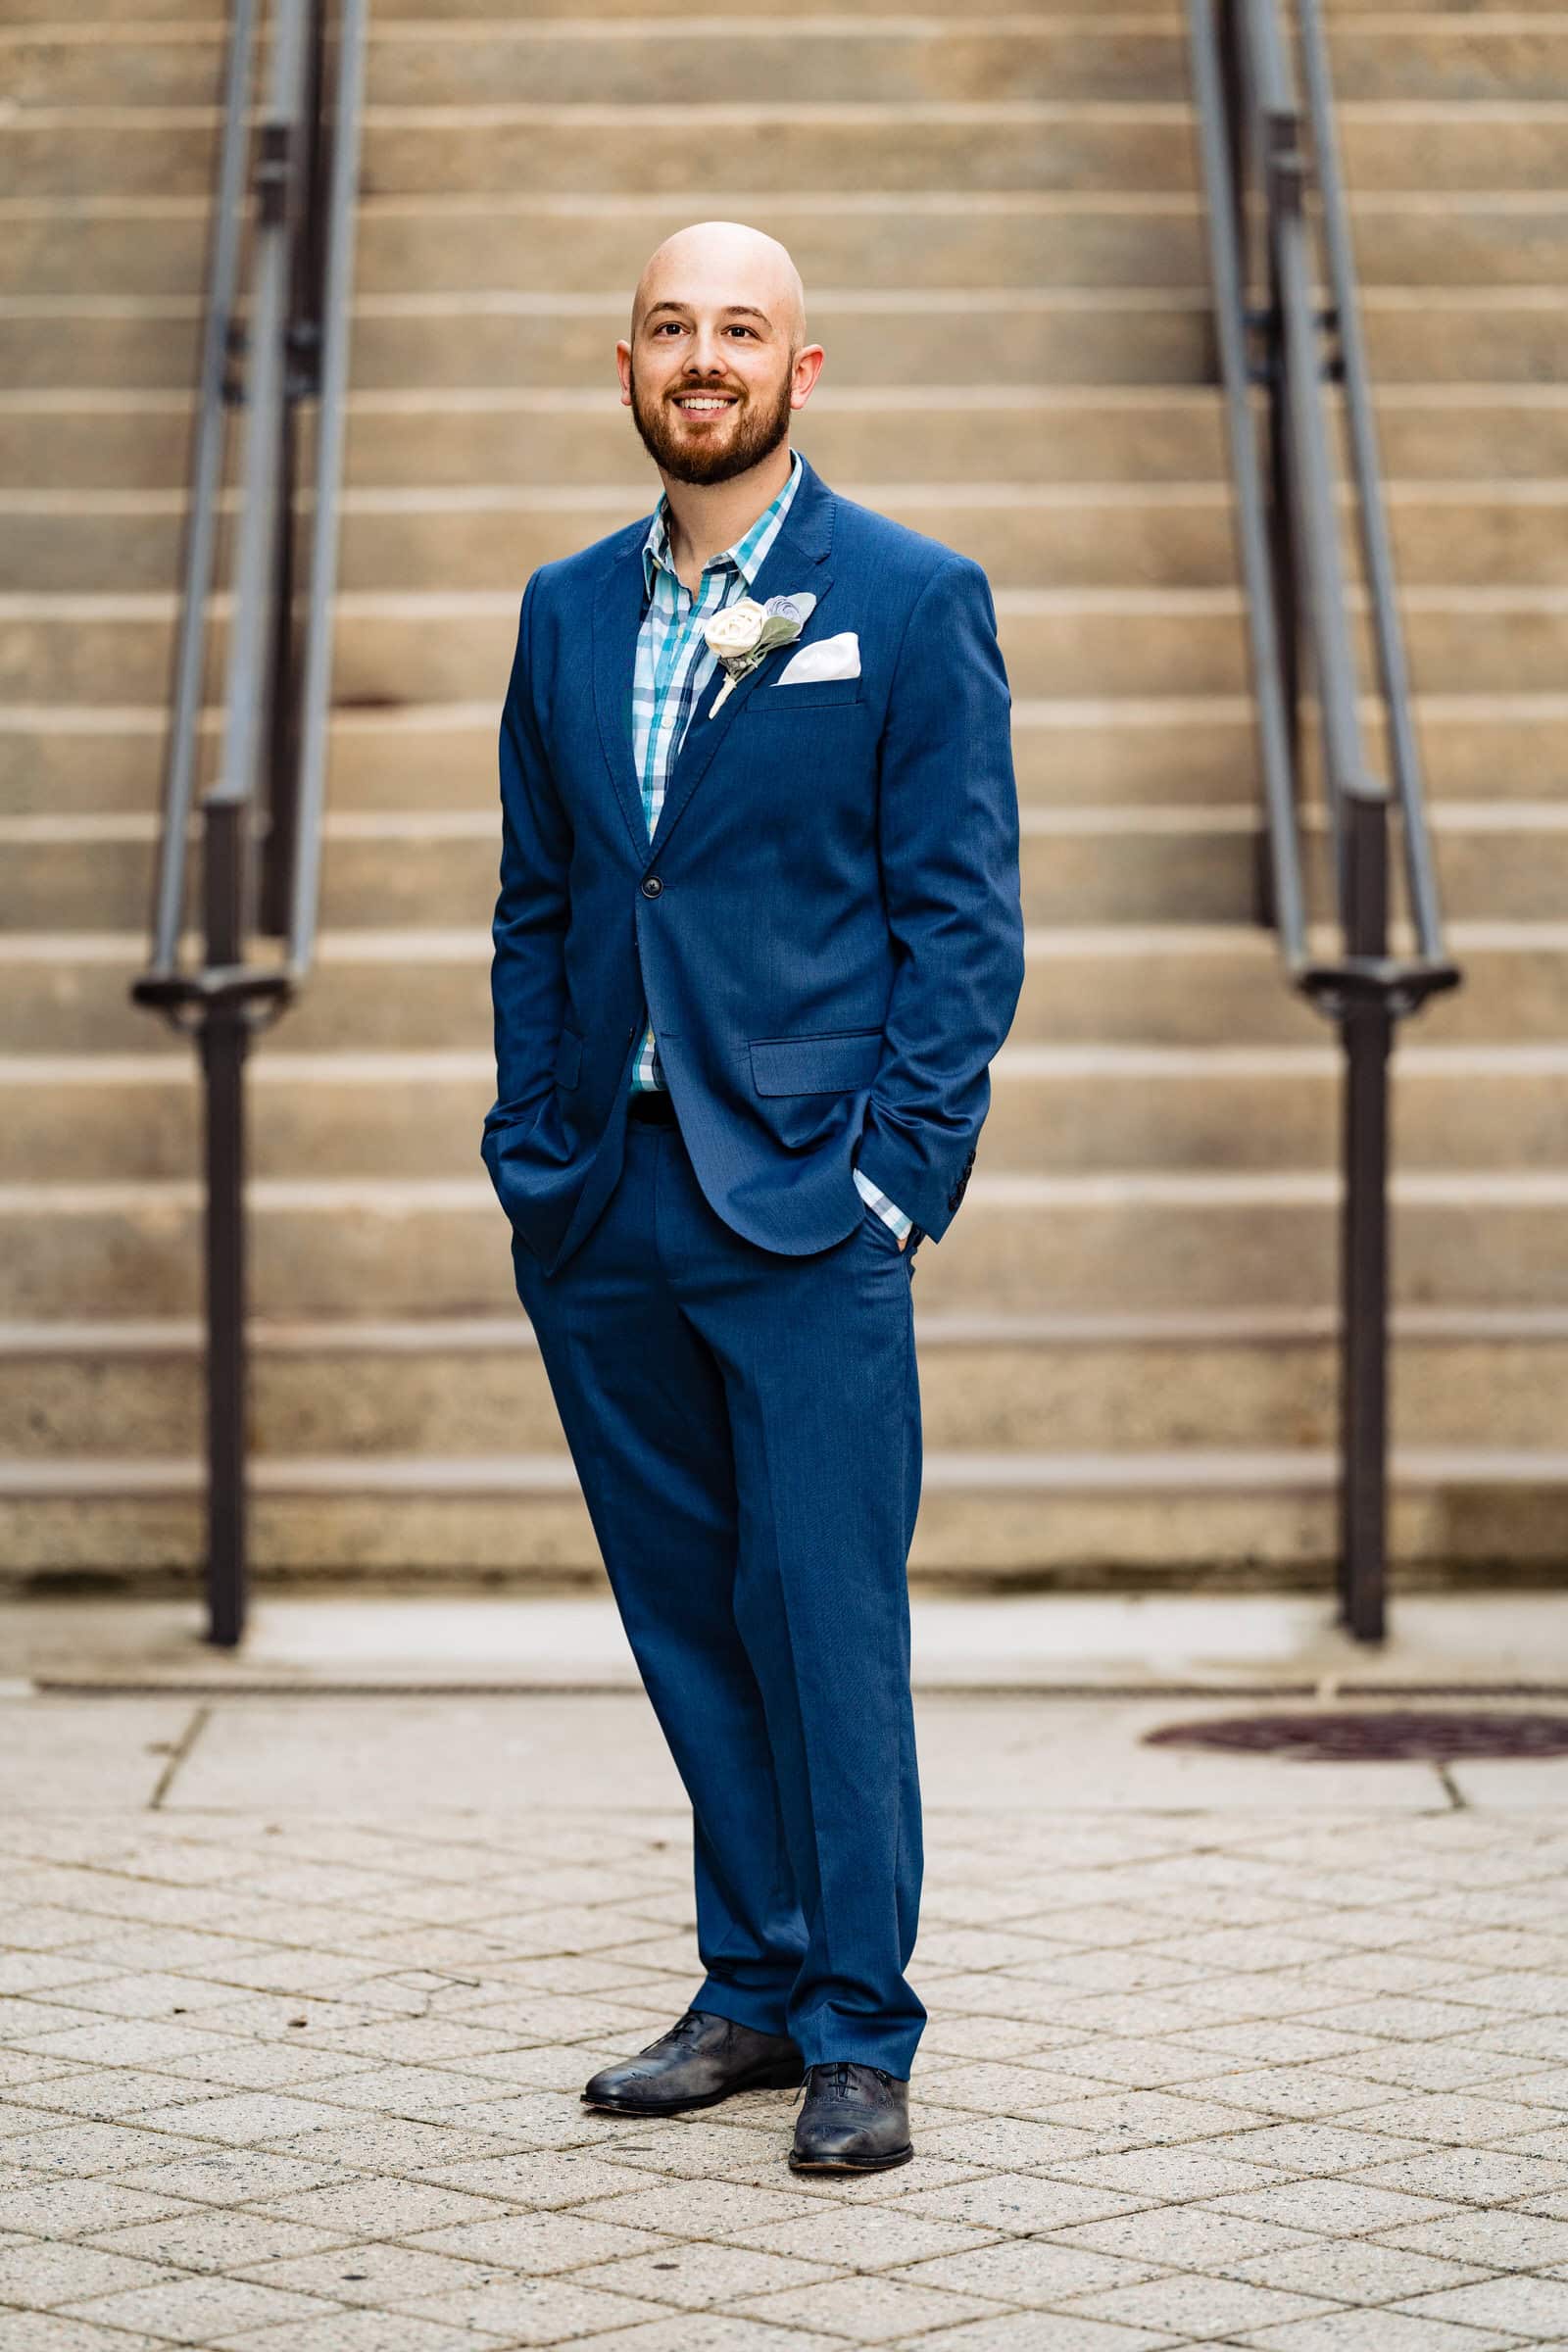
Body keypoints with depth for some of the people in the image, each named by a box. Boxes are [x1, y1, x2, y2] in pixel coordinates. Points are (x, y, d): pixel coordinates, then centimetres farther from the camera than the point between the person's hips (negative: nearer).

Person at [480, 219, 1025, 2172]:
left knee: (830, 1616, -6)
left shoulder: (912, 602, 0)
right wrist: (530, 1156, 7)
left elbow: (962, 913, -3)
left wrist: (900, 1162, -11)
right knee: (685, 1614, 10)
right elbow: (534, 909, 16)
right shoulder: (566, 614, 14)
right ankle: (752, 1986, 21)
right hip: (609, 1207, 5)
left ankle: (857, 2031, 2)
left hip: (809, 1203, -5)